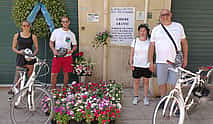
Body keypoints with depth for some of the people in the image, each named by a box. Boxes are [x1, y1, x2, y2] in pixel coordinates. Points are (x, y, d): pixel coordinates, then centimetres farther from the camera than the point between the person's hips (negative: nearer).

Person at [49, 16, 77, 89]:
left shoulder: (71, 34, 7)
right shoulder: (56, 31, 5)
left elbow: (75, 46, 11)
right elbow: (51, 43, 8)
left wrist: (71, 50, -11)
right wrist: (54, 50, -10)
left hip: (67, 56, 1)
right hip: (57, 56, -1)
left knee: (66, 73, 7)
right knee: (54, 74, -3)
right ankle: (53, 89, 14)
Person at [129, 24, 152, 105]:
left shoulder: (149, 41, 1)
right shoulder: (135, 41, 2)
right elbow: (132, 53, 5)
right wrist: (131, 63, -1)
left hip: (147, 65, 0)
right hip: (137, 65, 0)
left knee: (146, 81, 7)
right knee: (136, 81, 7)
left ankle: (145, 98, 20)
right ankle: (136, 97, 23)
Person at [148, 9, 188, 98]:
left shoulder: (178, 26, 9)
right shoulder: (156, 29, 8)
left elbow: (184, 42, 13)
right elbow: (152, 46, 7)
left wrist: (185, 58, 9)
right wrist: (151, 61, 3)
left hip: (175, 61, 0)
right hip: (161, 62, 1)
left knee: (175, 85, -2)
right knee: (162, 84, 9)